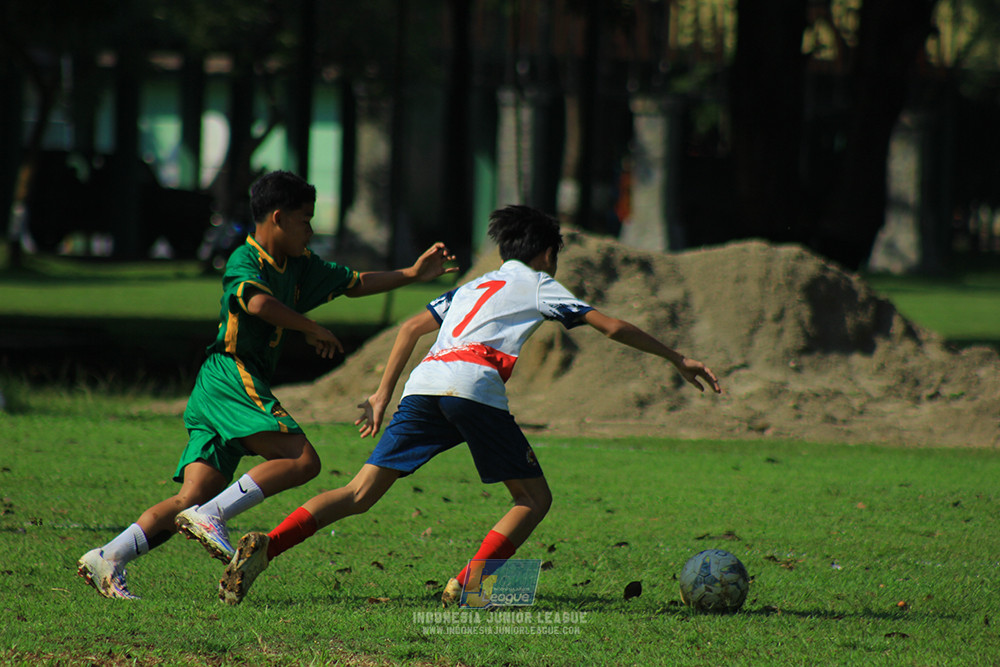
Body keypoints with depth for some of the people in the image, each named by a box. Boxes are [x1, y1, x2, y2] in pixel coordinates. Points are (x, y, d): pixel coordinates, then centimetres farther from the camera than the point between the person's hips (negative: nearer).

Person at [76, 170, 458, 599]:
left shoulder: (298, 265, 21)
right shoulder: (244, 261, -7)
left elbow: (352, 284, 33)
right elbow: (258, 302, -28)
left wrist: (413, 274, 30)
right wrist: (313, 329, -17)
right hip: (231, 376, -9)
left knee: (191, 500, -2)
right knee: (302, 460, -20)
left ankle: (107, 559, -10)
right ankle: (212, 516, -25)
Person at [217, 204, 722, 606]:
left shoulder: (473, 287, 35)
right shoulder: (539, 285, 21)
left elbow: (410, 328, 29)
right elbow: (612, 327, 17)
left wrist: (382, 396, 30)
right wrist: (676, 359, 25)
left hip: (424, 385, 5)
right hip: (474, 388, -5)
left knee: (359, 495, 2)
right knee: (533, 499, 8)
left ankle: (265, 545, -18)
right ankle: (469, 584, -9)